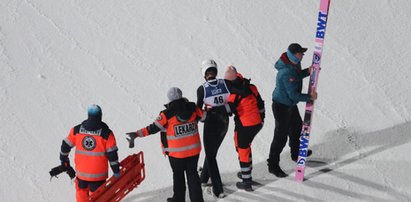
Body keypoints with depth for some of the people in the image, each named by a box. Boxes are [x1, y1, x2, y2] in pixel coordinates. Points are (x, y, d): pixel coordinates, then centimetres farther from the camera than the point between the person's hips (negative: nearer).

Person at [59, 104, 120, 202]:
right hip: (98, 174, -2)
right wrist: (116, 170, 0)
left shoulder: (76, 130, -6)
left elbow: (66, 145, 4)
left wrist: (63, 159, 23)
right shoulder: (106, 133, -14)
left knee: (81, 191, 22)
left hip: (81, 172, 2)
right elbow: (112, 154, -11)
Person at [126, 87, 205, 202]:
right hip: (194, 150, 3)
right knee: (192, 173, 14)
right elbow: (203, 116, 8)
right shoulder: (193, 109, -7)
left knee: (178, 175, 16)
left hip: (176, 152, -3)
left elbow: (153, 128, -18)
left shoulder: (167, 114, -18)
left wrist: (136, 134, -13)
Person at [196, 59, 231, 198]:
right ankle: (204, 177, 44)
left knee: (211, 156, 9)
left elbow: (198, 109, -7)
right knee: (212, 151, 25)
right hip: (224, 123, 4)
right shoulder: (225, 83, -9)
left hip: (211, 124, -4)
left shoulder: (202, 89, -15)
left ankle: (218, 189, 6)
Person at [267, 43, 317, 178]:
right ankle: (273, 165, 13)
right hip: (281, 106, -10)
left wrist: (307, 71, -2)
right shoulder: (287, 73, -35)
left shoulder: (294, 63, -6)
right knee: (281, 136, -1)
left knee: (296, 126, 27)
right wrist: (310, 97, -20)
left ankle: (296, 153, 51)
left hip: (291, 104, 10)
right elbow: (294, 95, -32)